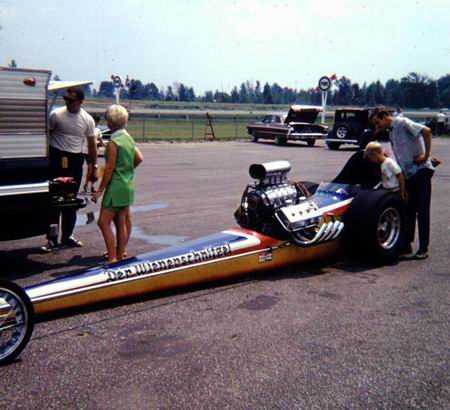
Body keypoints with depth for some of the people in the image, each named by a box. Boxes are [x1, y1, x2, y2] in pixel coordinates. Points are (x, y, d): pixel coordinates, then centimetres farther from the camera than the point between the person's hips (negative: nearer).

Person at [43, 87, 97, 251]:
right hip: (57, 158, -2)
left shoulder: (88, 120, 0)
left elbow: (92, 145, 6)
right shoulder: (56, 115, -6)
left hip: (76, 160, 3)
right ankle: (51, 238, 1)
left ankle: (67, 235, 23)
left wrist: (93, 167, 5)